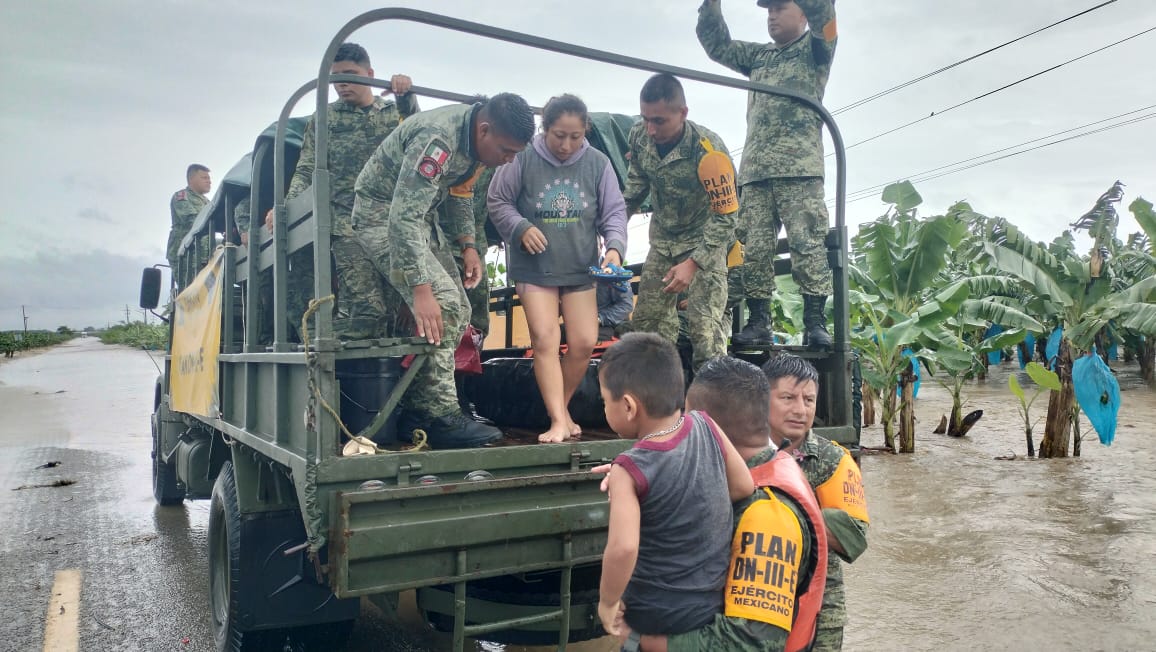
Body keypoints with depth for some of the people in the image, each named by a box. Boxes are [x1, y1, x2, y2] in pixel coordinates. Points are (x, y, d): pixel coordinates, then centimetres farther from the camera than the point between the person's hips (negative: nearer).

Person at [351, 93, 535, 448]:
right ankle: (440, 416, -19)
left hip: (421, 216, 9)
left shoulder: (477, 139, -3)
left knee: (458, 312, 2)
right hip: (383, 215, -9)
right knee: (442, 304, -24)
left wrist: (468, 245, 3)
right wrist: (421, 290, -39)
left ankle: (417, 410, 7)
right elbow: (404, 218, -36)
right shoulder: (437, 140, -31)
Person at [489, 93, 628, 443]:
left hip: (580, 268, 3)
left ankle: (562, 407, 24)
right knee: (545, 340, -9)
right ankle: (558, 420, -3)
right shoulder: (523, 159, -12)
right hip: (534, 268, -3)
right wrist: (521, 228, -17)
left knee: (584, 342, 2)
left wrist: (614, 246, -15)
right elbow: (497, 202, -1)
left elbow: (614, 212, 3)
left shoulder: (598, 163, -4)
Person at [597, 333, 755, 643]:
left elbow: (622, 548, -36)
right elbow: (744, 486, 2)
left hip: (654, 615, -5)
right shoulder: (705, 426, -11)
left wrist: (607, 602, -20)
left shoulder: (630, 469, -25)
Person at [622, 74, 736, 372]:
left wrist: (693, 263, -32)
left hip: (705, 240, -5)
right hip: (663, 239, 6)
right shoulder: (639, 137, -12)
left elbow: (725, 217, -24)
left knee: (705, 325, -17)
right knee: (647, 319, 6)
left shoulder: (708, 148, -27)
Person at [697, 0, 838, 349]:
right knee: (753, 249, -1)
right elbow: (717, 45, 25)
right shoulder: (758, 56, 27)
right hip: (755, 171, 5)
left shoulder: (815, 48, 12)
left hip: (800, 168, -5)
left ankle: (815, 323, -9)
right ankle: (758, 323, 2)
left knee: (809, 245, -10)